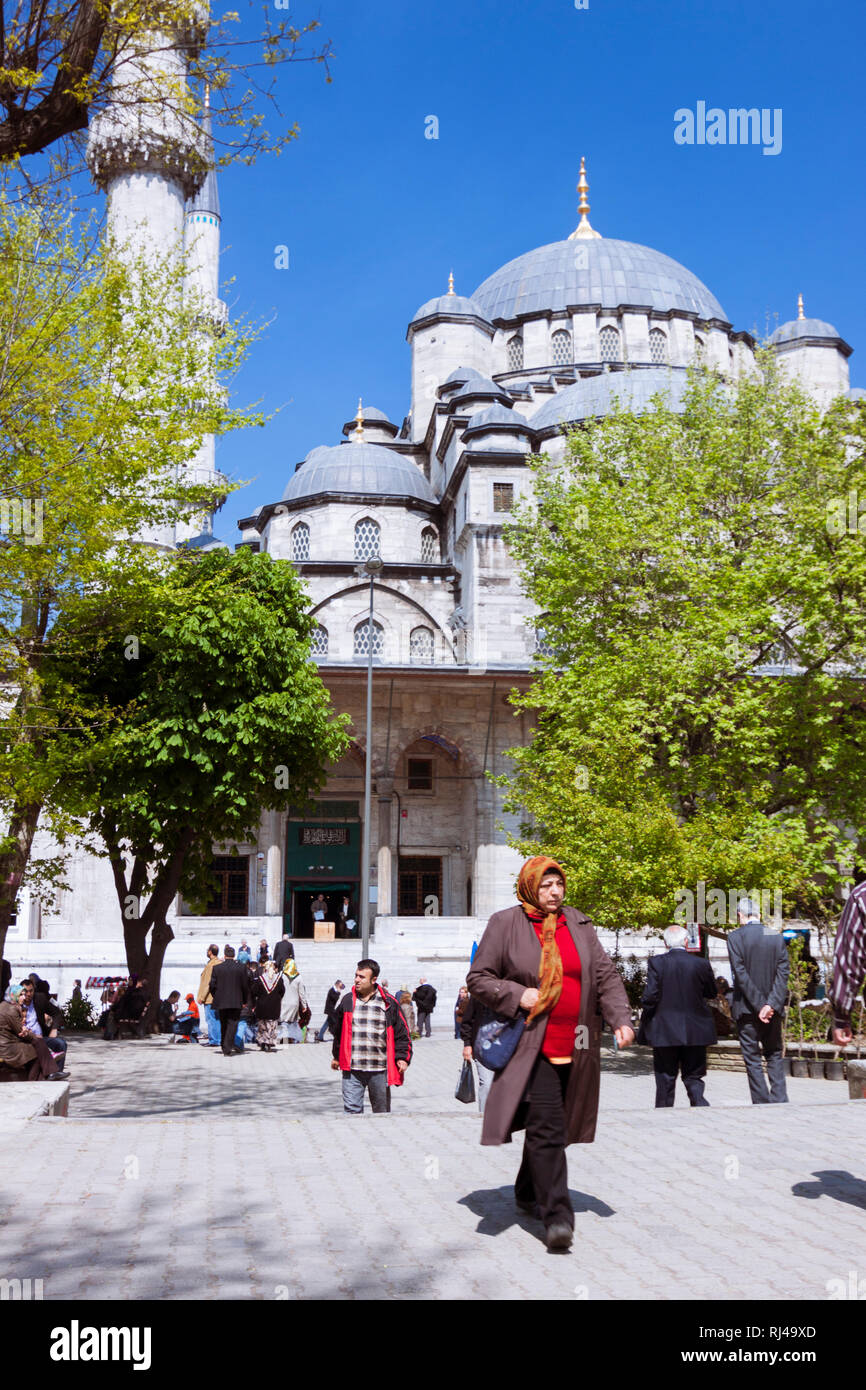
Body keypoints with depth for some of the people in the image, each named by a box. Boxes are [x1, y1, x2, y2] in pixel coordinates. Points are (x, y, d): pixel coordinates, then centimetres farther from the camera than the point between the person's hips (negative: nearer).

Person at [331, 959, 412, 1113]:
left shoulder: (388, 1003, 0)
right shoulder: (347, 1001, 6)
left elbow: (401, 1033, 5)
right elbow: (338, 1031, 19)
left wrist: (402, 1057, -4)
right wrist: (337, 1056, 24)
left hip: (380, 1070, -1)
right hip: (352, 1069, 1)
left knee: (382, 1111, 10)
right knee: (352, 1109, -5)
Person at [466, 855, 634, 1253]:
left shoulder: (579, 925, 12)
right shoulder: (504, 925, -1)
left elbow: (606, 975, 12)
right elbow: (478, 978, 2)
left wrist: (621, 1019, -1)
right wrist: (516, 995, -13)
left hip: (574, 1046, 5)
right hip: (532, 1047, -5)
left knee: (549, 1125, 13)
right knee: (546, 1126, -12)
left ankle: (528, 1192, 33)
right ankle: (557, 1215, -11)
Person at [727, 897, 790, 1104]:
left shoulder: (735, 937, -7)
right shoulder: (777, 937, 4)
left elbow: (740, 973, -14)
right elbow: (783, 972, -4)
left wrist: (759, 1005, -12)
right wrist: (771, 1004, -10)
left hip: (747, 1008, -4)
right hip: (774, 1009, 4)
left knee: (752, 1058, 4)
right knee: (774, 1055, 15)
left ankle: (762, 1104, 3)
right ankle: (780, 1100, 6)